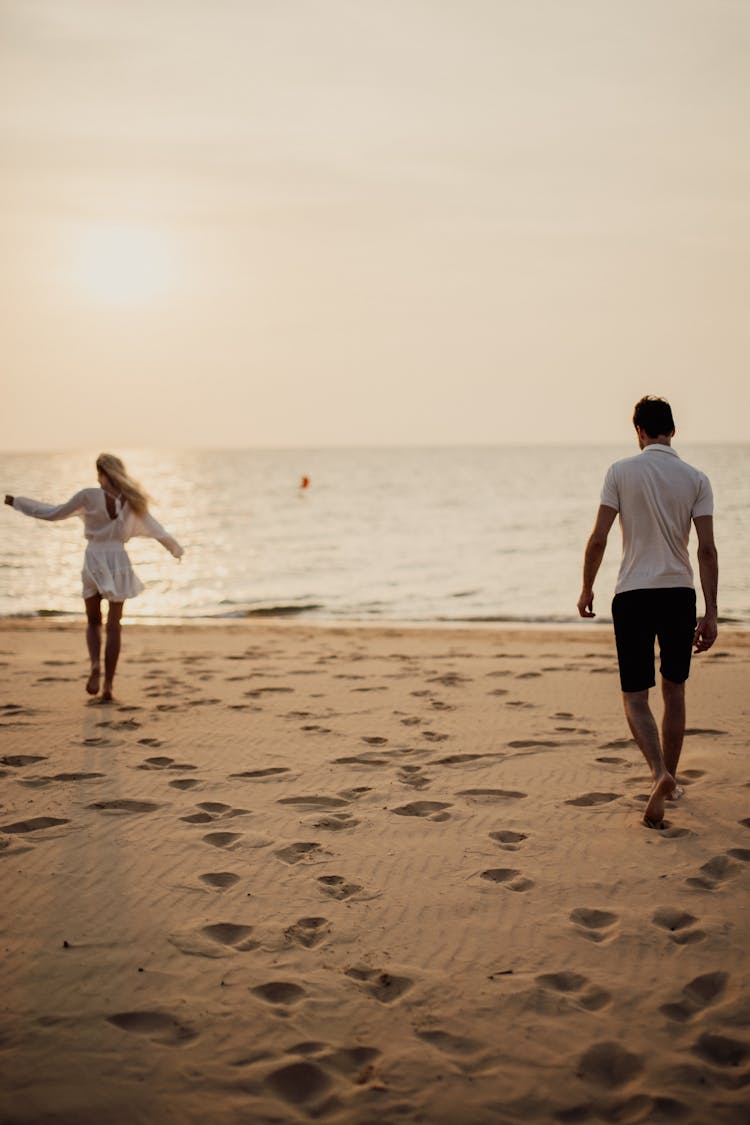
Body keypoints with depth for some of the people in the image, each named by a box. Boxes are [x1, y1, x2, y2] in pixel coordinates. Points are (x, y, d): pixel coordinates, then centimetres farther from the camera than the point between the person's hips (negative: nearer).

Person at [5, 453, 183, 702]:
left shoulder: (88, 496, -6)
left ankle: (95, 664, -13)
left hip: (94, 560, -1)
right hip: (118, 561, 1)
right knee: (113, 626, 9)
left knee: (93, 621, 17)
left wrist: (16, 502, 11)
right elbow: (154, 528, 11)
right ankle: (108, 685, 4)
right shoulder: (131, 501, 1)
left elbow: (53, 513, 0)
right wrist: (175, 548, 31)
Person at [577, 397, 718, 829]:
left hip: (633, 594, -2)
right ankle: (671, 780, 27)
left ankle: (660, 774, -20)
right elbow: (707, 549, -3)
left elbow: (599, 539, -5)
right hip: (680, 592, 2)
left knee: (636, 697, 2)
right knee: (674, 689, 18)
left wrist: (587, 588, 9)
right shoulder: (696, 478, 1)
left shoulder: (621, 471, -3)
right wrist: (711, 614, 0)